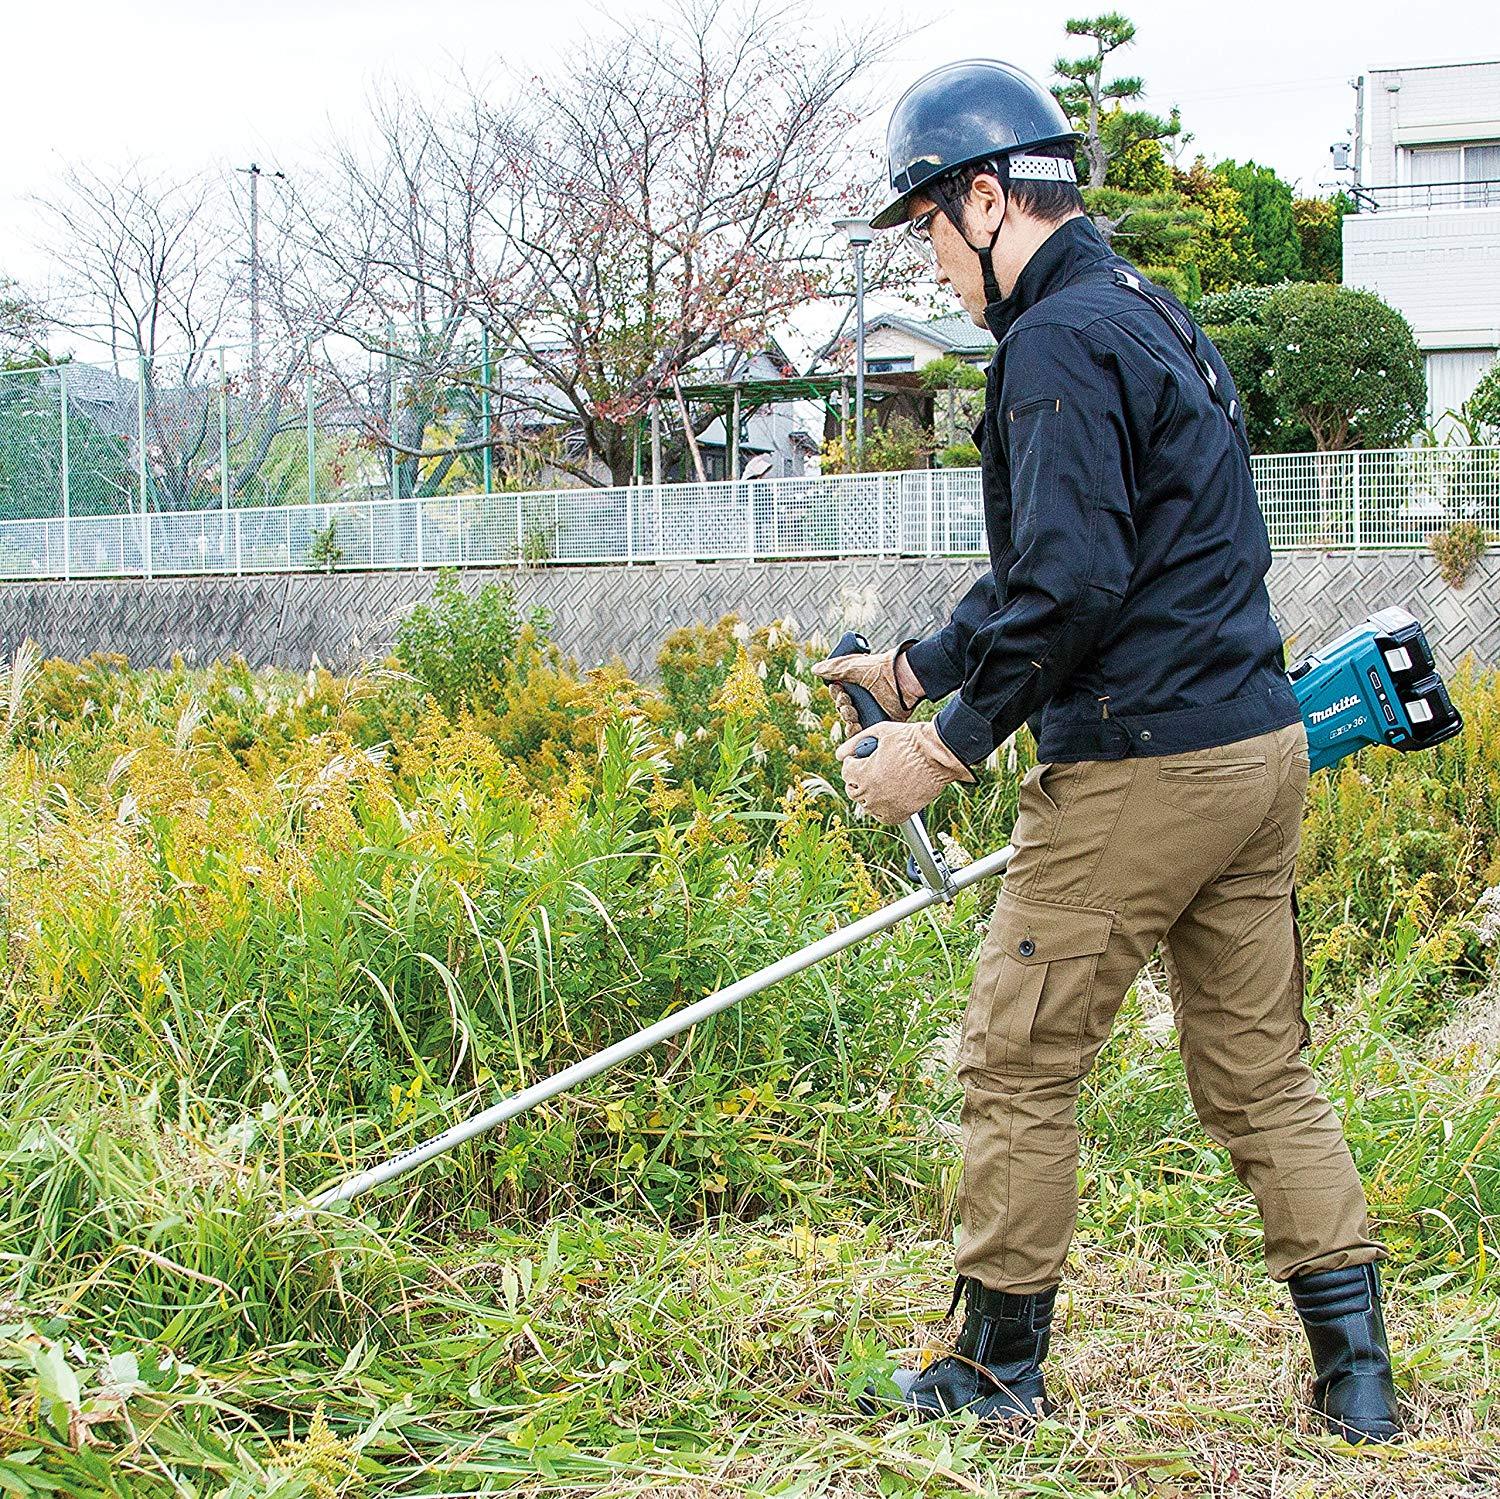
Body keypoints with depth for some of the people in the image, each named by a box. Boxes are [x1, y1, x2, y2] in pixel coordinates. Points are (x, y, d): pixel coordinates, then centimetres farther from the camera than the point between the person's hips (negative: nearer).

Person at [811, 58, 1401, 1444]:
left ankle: (999, 1369, 17)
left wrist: (953, 745, -14)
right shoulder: (1153, 317, 19)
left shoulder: (1062, 338, -13)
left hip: (1140, 769, -10)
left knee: (1019, 1067, 4)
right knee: (1260, 1071, 14)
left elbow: (1072, 580, -22)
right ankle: (1358, 1377, 17)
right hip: (1261, 749, 10)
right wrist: (918, 667, 24)